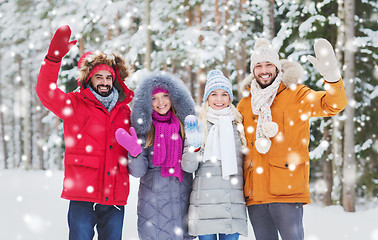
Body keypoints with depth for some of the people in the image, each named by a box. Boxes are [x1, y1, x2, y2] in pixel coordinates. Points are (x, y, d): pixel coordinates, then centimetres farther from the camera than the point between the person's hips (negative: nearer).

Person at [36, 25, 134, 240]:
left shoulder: (124, 111, 16)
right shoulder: (75, 104, 5)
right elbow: (46, 91, -13)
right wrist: (55, 56, -26)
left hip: (116, 198, 4)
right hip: (83, 197, -4)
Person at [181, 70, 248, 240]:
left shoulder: (238, 125, 13)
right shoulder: (198, 125, 6)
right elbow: (188, 167, 0)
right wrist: (193, 147, -16)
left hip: (234, 204, 2)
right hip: (205, 202, -2)